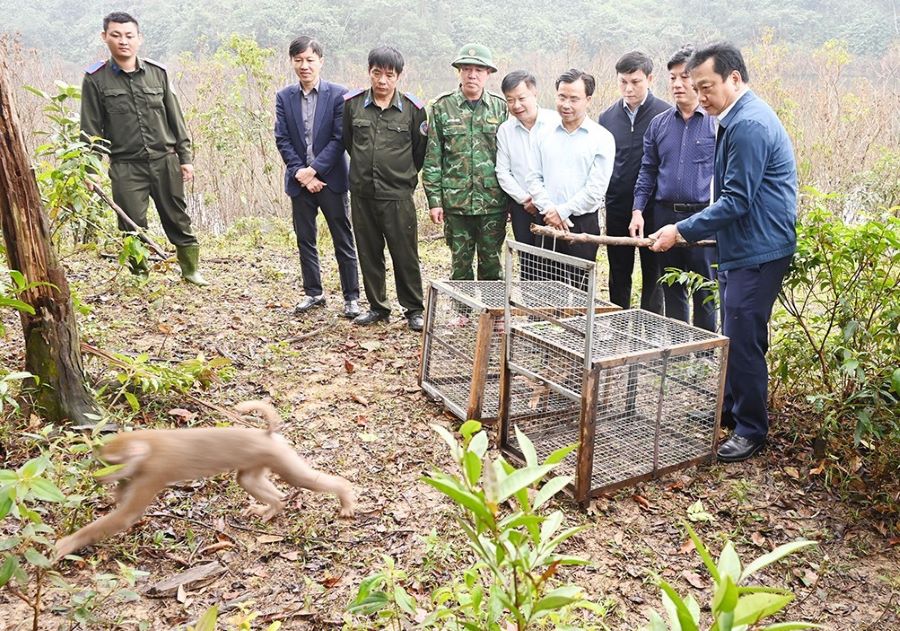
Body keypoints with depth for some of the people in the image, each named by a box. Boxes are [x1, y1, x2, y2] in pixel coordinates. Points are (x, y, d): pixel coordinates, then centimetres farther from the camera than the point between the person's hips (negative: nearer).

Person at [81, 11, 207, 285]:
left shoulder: (157, 72, 5)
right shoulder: (95, 79, 0)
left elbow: (175, 119, 9)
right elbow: (91, 130, 2)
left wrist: (185, 157, 7)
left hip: (165, 161, 2)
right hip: (125, 167, -1)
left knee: (178, 220, 10)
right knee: (133, 227, 2)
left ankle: (191, 269, 25)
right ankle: (140, 277, 17)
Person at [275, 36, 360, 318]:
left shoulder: (338, 94, -4)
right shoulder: (284, 97, 6)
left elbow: (339, 139, -10)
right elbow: (282, 140, 1)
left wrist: (314, 170, -16)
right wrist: (301, 173, -11)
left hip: (331, 179, -3)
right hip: (300, 181, 4)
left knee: (343, 241, 2)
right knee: (305, 241, 11)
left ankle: (351, 297, 11)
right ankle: (313, 293, 24)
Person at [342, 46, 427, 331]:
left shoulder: (413, 109, -3)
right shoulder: (352, 103, 2)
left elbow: (421, 150, 9)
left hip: (398, 195, -2)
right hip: (362, 193, 3)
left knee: (405, 255, 1)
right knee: (369, 254, 10)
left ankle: (413, 310, 14)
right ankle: (377, 307, 24)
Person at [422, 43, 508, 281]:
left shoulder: (500, 107, 5)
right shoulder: (442, 107, 2)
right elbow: (432, 158, 1)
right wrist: (434, 200, -4)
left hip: (493, 201, 1)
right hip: (456, 202, -1)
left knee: (491, 263, 9)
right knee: (460, 263, 9)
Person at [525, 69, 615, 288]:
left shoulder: (602, 138, -1)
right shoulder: (544, 135, 11)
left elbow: (596, 188, -8)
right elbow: (534, 178, 7)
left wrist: (562, 212, -10)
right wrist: (549, 210, -7)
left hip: (582, 224, -3)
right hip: (546, 224, 4)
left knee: (578, 291, -2)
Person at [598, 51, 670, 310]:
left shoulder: (665, 114, -6)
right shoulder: (607, 117, 7)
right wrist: (603, 196, 5)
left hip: (653, 210, -4)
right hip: (617, 209, 4)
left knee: (653, 275, 8)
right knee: (618, 275, 13)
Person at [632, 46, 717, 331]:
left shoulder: (718, 122, -3)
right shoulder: (658, 123, 9)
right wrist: (638, 211, 2)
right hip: (665, 215, 4)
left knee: (705, 294, 4)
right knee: (672, 291, 14)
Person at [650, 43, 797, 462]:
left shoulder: (748, 125, -19)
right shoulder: (739, 118, 14)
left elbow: (736, 202, -22)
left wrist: (682, 231, -18)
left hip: (758, 251, -11)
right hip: (741, 248, 11)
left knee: (744, 340, -4)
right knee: (734, 335, 18)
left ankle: (752, 429, 9)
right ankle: (730, 410, 32)